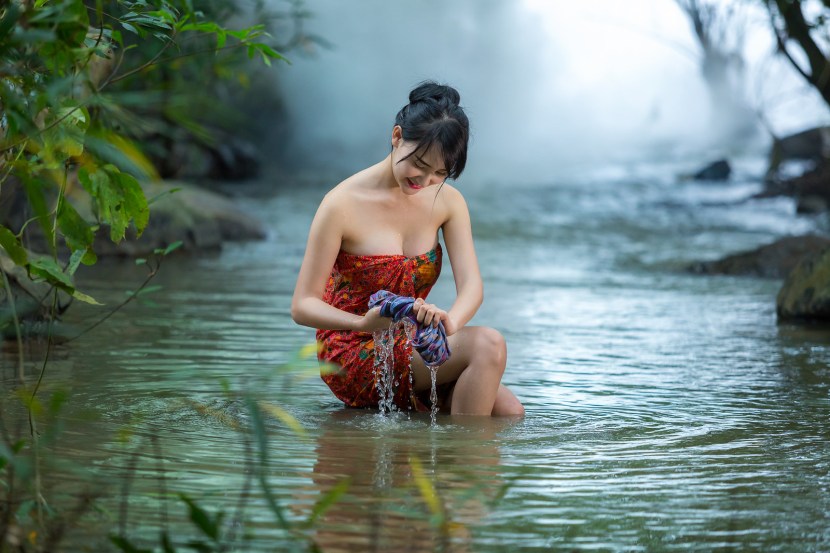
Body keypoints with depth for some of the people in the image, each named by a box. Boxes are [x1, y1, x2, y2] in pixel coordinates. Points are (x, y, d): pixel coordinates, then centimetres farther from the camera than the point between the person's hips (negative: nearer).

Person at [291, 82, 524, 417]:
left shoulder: (447, 201, 2)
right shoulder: (343, 204, -14)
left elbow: (471, 285, -9)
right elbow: (302, 306, -14)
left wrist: (449, 322, -34)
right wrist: (364, 324, -35)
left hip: (412, 344, 6)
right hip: (353, 355, -6)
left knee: (509, 412, -17)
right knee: (488, 345, -26)